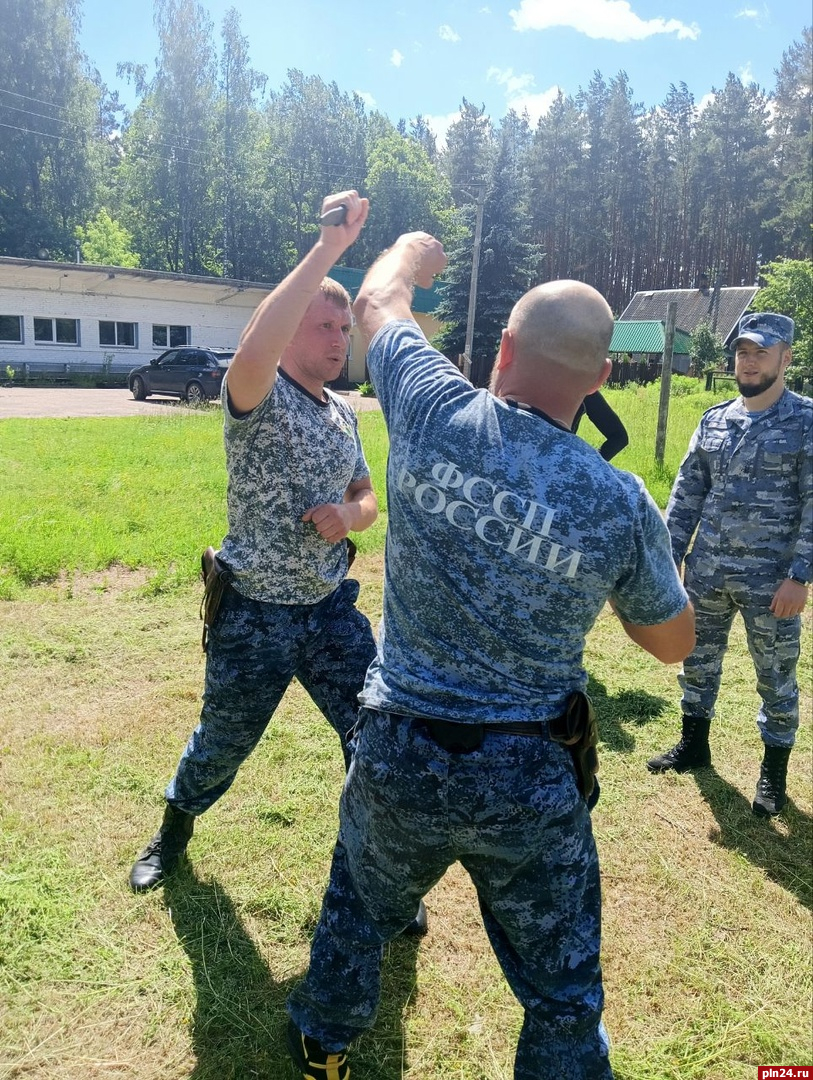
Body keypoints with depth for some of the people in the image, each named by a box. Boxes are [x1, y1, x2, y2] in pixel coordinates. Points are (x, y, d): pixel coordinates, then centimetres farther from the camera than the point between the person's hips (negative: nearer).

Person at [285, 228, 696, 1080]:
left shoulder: (438, 416, -14)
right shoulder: (621, 504, -15)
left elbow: (376, 304, 8)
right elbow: (673, 641, 2)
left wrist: (412, 252, 30)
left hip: (398, 755, 2)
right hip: (530, 781, -1)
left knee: (358, 911, 30)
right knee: (562, 991, 20)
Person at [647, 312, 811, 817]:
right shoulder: (713, 420, 7)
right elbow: (687, 493, 9)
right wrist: (670, 556, 4)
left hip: (771, 580, -4)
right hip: (707, 571, 5)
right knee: (698, 660, 17)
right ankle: (694, 743, 37)